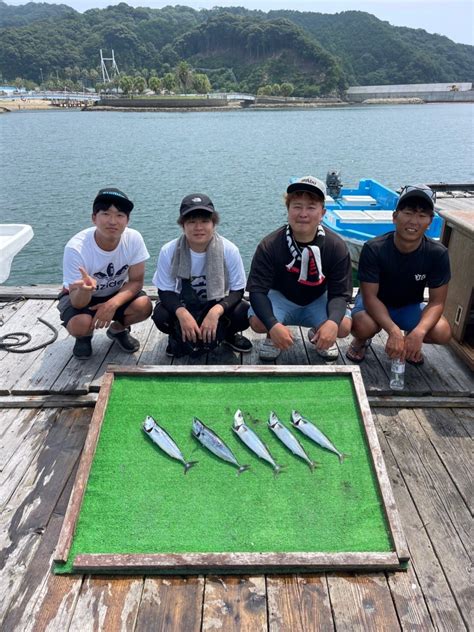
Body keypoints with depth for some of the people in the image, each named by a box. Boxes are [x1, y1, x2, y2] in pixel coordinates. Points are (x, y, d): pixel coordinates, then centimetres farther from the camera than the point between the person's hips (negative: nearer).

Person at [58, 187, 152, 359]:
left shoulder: (134, 239, -24)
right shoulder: (76, 247, -31)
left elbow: (136, 281, -15)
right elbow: (78, 303, -27)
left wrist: (112, 304, -32)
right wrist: (85, 289, -52)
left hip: (117, 293, 3)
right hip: (80, 296, -2)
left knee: (144, 305, -27)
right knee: (79, 324, -33)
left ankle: (118, 329, 8)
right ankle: (85, 336, 8)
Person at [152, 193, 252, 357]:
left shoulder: (229, 250, -21)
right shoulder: (168, 251, -19)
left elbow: (237, 290, -15)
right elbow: (165, 291, -13)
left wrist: (216, 311, -35)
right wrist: (182, 314, -33)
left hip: (217, 305, 0)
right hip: (183, 305, 0)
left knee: (243, 313, -29)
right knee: (160, 315, -30)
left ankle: (228, 334, 8)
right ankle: (178, 337, 7)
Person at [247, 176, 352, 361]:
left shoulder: (336, 247, -17)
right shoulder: (269, 246, -21)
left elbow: (339, 293, -17)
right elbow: (257, 290, -24)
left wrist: (332, 322, -40)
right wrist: (273, 325, -42)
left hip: (317, 301, 1)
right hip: (281, 298, -1)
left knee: (343, 326, -27)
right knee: (258, 322, -31)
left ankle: (317, 335, 11)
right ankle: (272, 337, 7)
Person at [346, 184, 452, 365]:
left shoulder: (437, 253, -20)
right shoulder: (373, 249, -26)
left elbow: (437, 301, -16)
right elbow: (370, 296, -26)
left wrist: (418, 332, -36)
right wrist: (394, 331, -41)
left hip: (409, 306, 3)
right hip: (375, 303, -2)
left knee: (442, 333, -23)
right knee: (364, 327, -35)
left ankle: (411, 343, 13)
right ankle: (361, 340, 5)